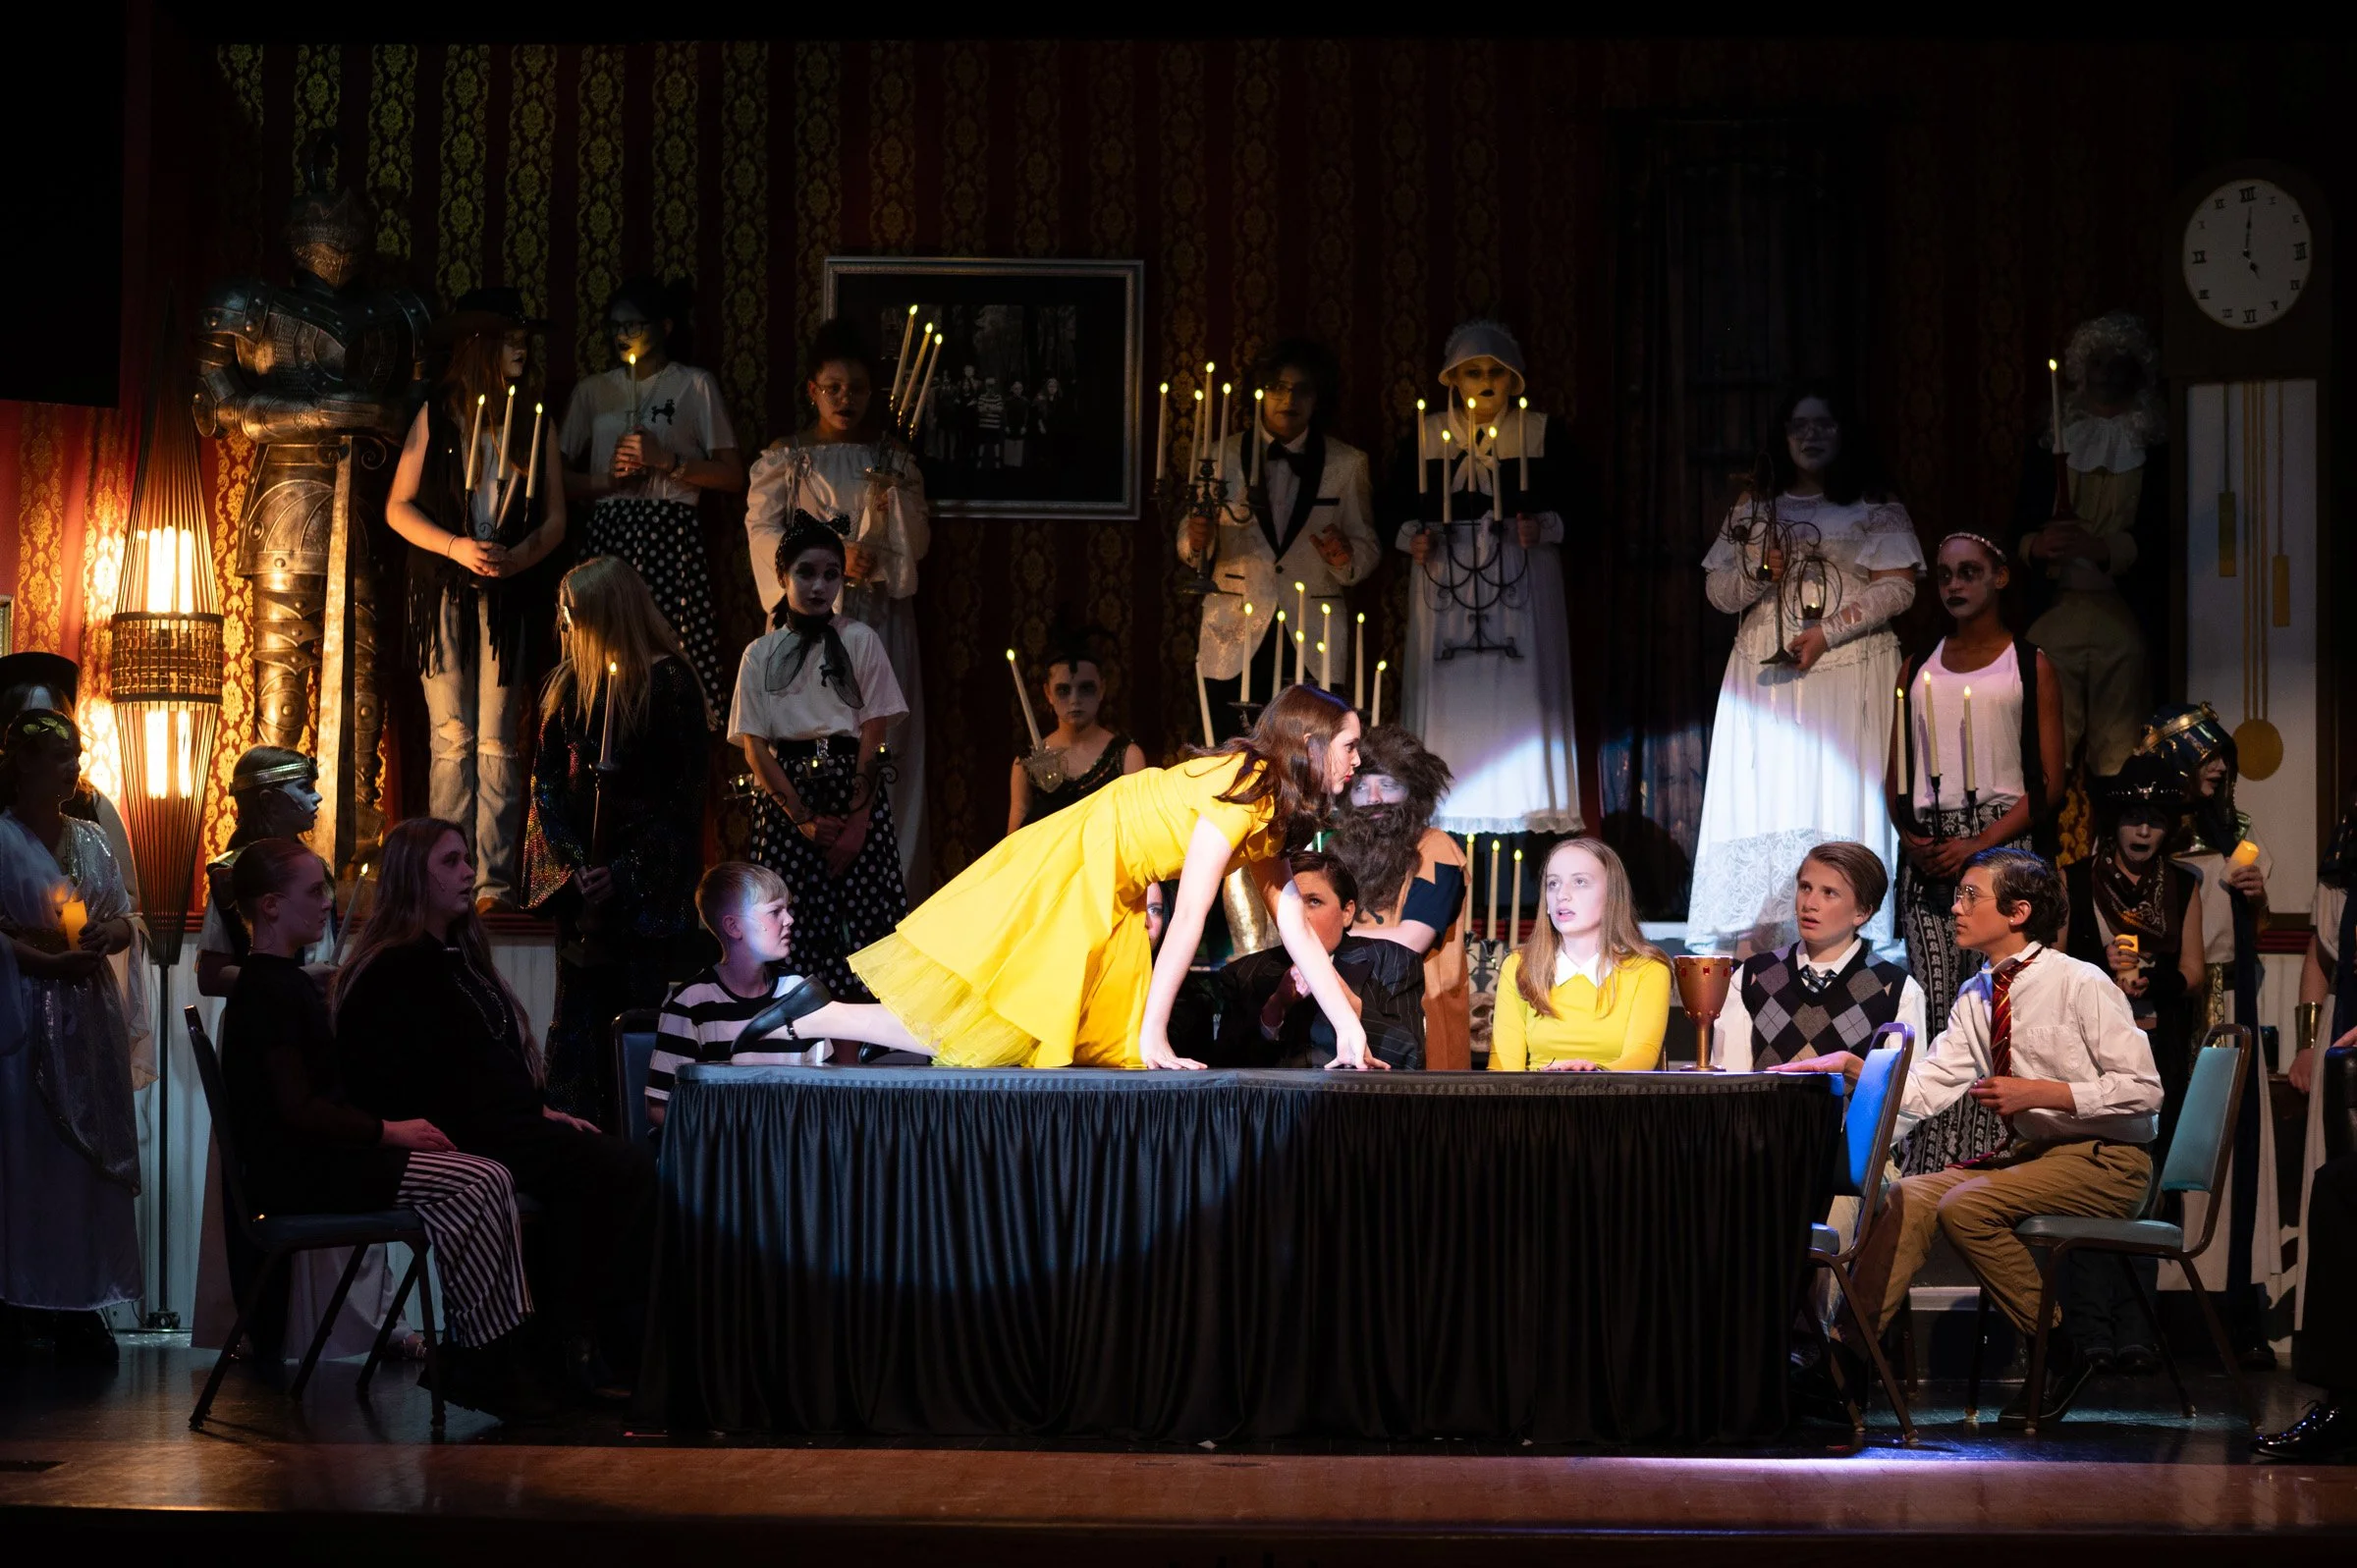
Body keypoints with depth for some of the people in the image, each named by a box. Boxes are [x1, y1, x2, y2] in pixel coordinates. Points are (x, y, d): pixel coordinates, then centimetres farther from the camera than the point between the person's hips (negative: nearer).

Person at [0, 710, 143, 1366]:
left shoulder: (91, 839, 13)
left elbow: (123, 923, 15)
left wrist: (105, 935, -6)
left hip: (92, 1014, 6)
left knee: (92, 1154, 3)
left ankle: (80, 1307, 6)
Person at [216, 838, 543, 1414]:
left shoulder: (285, 983, 20)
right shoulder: (269, 992, -13)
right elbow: (298, 1109, -20)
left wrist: (399, 1126, 7)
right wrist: (391, 1131, -14)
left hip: (318, 1159, 10)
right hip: (297, 1172, -10)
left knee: (487, 1181, -2)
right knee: (480, 1184, -18)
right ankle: (485, 1363, -14)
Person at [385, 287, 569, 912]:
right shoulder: (437, 414, 5)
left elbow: (555, 518, 9)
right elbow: (399, 507, 2)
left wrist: (517, 556, -10)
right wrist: (455, 547, -13)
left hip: (508, 595, 1)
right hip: (442, 594, -1)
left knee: (497, 742, -3)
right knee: (452, 738, -1)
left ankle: (495, 881, -3)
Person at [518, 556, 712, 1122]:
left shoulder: (670, 684, -7)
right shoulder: (567, 682, 9)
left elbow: (681, 797, -8)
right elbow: (545, 783, 8)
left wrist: (624, 874, -14)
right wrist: (571, 864, -6)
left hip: (650, 889, -5)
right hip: (580, 879, 5)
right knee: (577, 1017, 4)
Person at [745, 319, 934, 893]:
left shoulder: (892, 459, 13)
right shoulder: (783, 459, 8)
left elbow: (917, 543, 6)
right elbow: (763, 534, -4)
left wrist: (892, 494, -12)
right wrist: (831, 558, -17)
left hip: (878, 624, 2)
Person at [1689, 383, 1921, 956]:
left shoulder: (1877, 511, 7)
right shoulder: (1754, 510, 16)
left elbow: (1898, 588, -3)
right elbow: (1719, 593, 13)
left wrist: (1828, 631, -14)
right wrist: (1759, 574, -9)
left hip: (1849, 674, -3)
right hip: (1765, 673, 3)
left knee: (1838, 796, -9)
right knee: (1763, 796, -6)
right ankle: (1753, 941, -10)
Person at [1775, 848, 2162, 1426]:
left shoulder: (2081, 984, -12)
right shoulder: (1976, 998, 9)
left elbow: (2144, 1091, -16)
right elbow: (1922, 1091, 3)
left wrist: (2039, 1092, -21)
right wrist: (1853, 1067, -13)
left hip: (2105, 1161, -7)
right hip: (2032, 1152, 7)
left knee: (1965, 1205, -26)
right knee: (1911, 1195, -12)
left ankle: (2059, 1355, -15)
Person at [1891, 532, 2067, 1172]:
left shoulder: (2029, 666, 7)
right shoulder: (1919, 669, 19)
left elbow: (2049, 782, 0)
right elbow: (1897, 776, 18)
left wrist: (1981, 845, -12)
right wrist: (1908, 836, -2)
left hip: (2002, 846, -4)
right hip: (1928, 851, 4)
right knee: (1933, 1010, -3)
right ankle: (1930, 1173, -4)